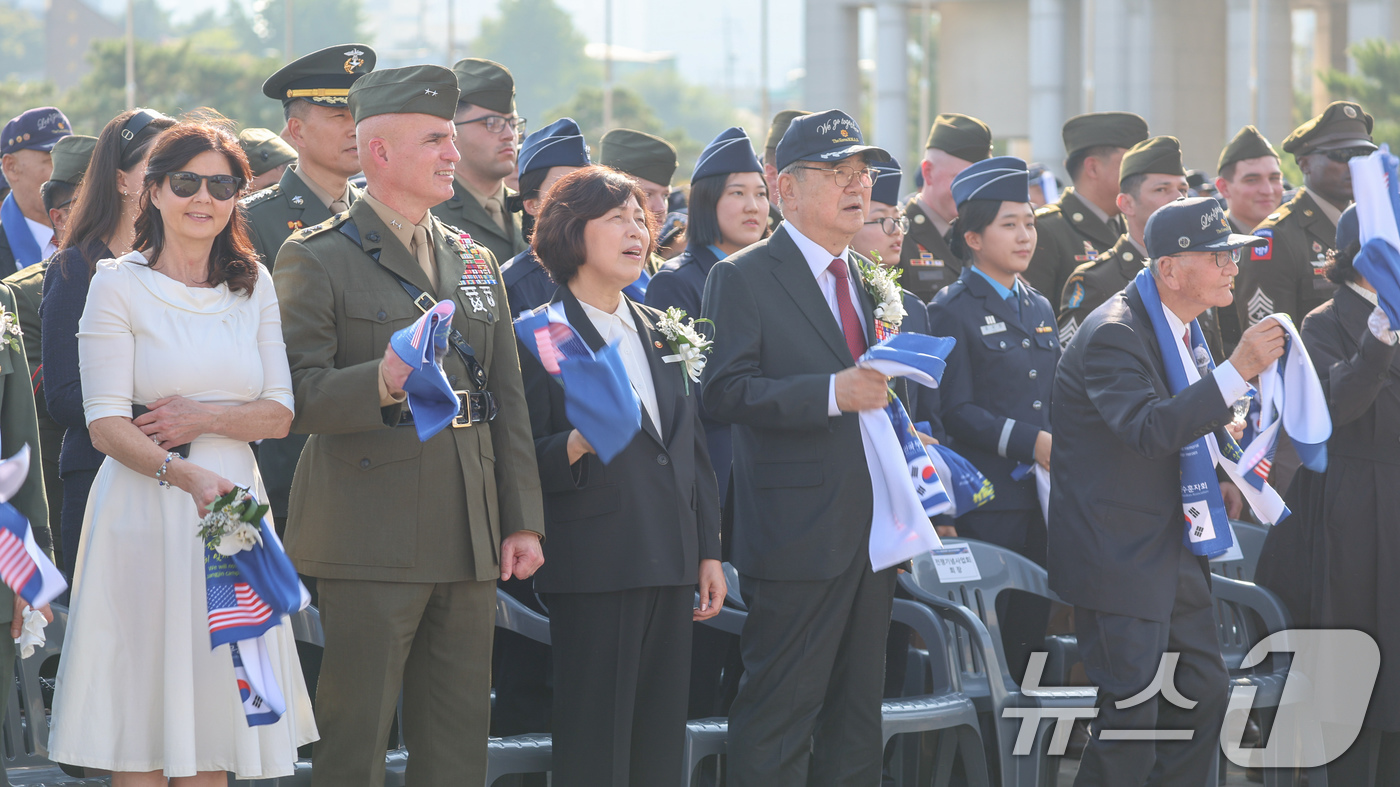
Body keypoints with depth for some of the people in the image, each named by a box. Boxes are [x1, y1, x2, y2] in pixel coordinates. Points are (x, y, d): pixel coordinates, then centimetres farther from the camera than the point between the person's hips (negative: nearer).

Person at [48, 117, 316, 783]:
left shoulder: (253, 284, 12)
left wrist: (208, 417, -9)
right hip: (145, 515, -4)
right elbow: (105, 425, -9)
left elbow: (280, 413, 10)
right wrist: (185, 475, -25)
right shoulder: (118, 284, -2)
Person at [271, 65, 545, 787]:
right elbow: (295, 396, -10)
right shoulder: (316, 260, -3)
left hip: (470, 541, 6)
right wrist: (382, 383, -28)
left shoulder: (473, 261, 18)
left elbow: (507, 402, 18)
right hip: (369, 539, -6)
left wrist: (523, 521, 11)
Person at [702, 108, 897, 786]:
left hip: (872, 532, 8)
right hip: (800, 536, -8)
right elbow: (725, 392, -16)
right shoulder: (744, 278, -6)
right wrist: (833, 394, -25)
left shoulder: (869, 278, 18)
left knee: (858, 717, 11)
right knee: (779, 717, -7)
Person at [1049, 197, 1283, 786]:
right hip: (1119, 556, -10)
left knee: (1204, 692, 12)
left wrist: (1213, 483, 11)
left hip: (1175, 550, 10)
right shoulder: (1114, 334, -19)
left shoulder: (1183, 327, 11)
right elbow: (1148, 428, -33)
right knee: (1130, 716, -9)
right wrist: (1238, 371, -35)